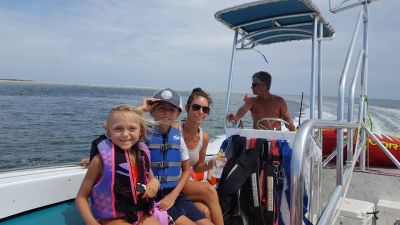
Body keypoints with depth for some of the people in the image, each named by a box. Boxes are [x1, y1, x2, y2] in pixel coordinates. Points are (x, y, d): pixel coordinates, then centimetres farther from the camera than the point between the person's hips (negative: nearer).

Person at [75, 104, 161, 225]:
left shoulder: (142, 153, -1)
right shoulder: (101, 159, -14)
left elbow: (152, 179, 17)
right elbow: (81, 197, -7)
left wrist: (154, 183, -6)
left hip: (141, 214, 4)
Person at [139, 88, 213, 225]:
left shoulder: (178, 137, 4)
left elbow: (187, 170, 12)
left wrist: (173, 195, -1)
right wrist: (141, 109, -19)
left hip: (174, 195, 5)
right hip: (152, 197, -5)